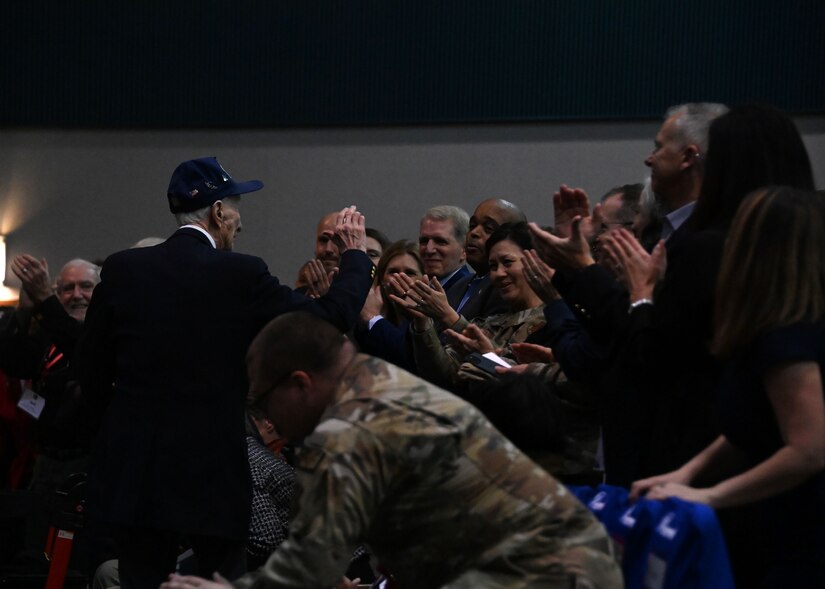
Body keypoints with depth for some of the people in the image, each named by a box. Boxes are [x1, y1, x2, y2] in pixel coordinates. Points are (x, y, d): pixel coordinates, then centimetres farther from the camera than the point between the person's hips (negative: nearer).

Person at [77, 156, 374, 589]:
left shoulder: (122, 269, 0)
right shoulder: (242, 275, -9)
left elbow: (91, 371, 7)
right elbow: (332, 317, 0)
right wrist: (355, 254, 17)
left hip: (134, 471, 3)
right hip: (213, 472, -3)